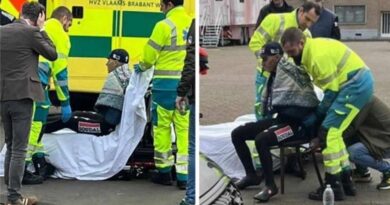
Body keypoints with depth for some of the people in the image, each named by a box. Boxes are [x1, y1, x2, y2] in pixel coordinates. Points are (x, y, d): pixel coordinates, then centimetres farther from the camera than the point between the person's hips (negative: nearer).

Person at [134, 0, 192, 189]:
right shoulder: (191, 24, 5)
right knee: (184, 128, 6)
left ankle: (164, 171, 15)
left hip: (166, 83, -5)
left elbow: (150, 54, -5)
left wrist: (142, 66, 15)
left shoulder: (164, 25, -11)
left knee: (162, 127, 8)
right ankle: (184, 175, 5)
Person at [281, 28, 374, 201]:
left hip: (356, 85, -10)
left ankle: (333, 187, -4)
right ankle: (346, 181, 19)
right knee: (334, 131, 14)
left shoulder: (318, 55, -22)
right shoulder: (311, 49, 10)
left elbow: (331, 90, -17)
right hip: (359, 82, 10)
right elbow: (326, 83, 15)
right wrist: (317, 115, 12)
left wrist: (316, 116, -6)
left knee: (328, 132, -10)